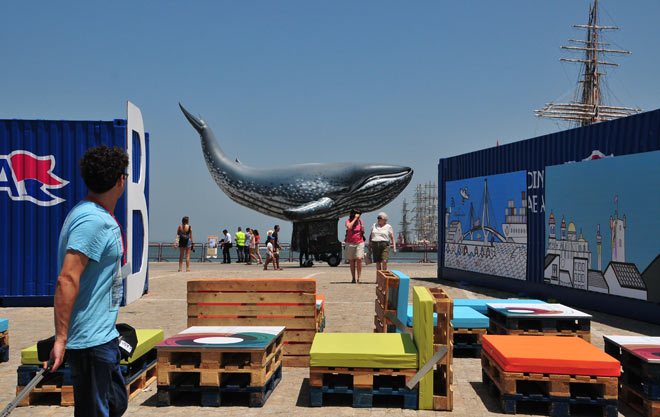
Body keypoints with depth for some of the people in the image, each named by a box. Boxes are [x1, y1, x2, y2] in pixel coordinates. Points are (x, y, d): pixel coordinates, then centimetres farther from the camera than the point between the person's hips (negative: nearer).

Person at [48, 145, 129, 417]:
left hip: (102, 336, 10)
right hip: (90, 341, -10)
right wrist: (61, 339, -27)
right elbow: (67, 280, -26)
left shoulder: (102, 218, 11)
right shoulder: (94, 220, -20)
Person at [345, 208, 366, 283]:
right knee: (351, 261, 3)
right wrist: (355, 219, -19)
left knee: (359, 259, -15)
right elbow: (349, 227, -23)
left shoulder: (361, 221, 7)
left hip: (360, 243, 1)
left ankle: (359, 278, -12)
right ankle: (353, 278, 13)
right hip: (350, 244, -1)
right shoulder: (348, 221, -1)